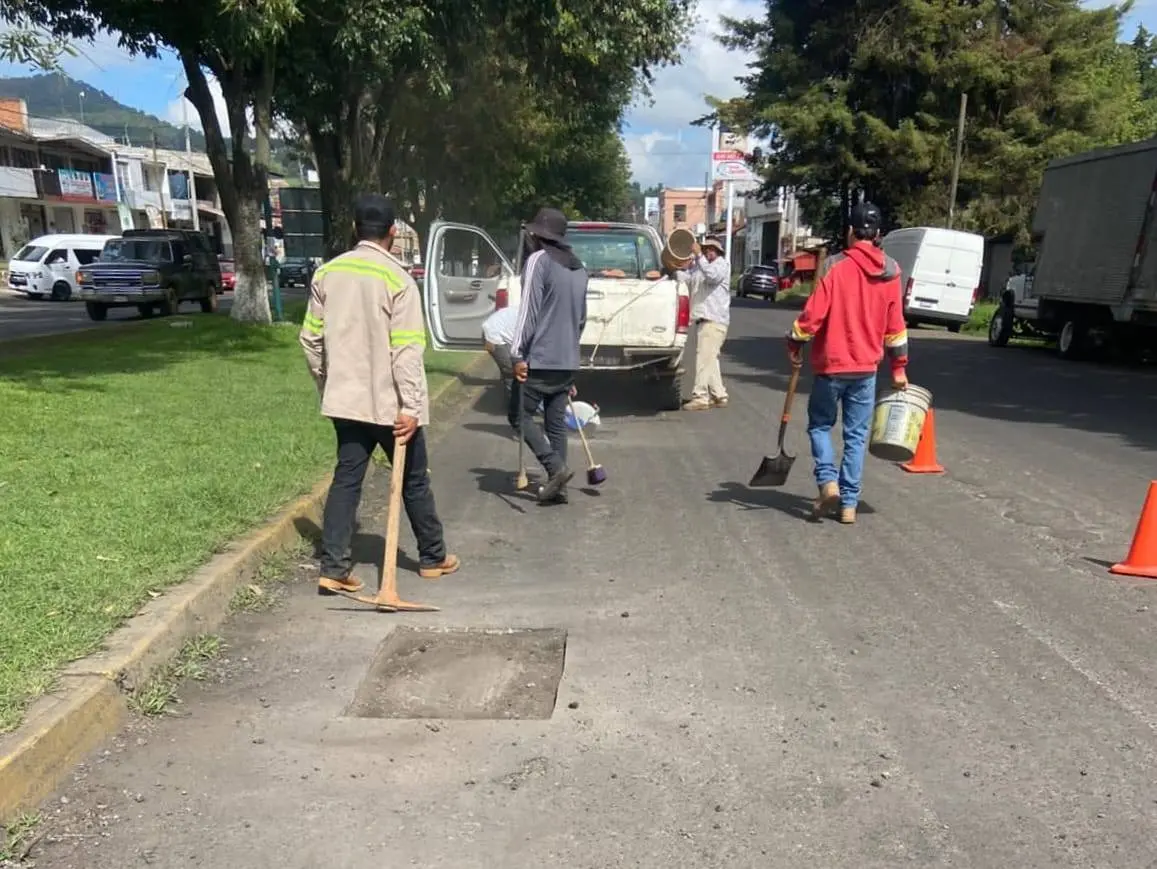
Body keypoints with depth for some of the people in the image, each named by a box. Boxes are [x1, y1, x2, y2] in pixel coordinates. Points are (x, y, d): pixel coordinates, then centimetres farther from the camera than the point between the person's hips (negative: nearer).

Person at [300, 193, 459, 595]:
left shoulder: (327, 273, 3)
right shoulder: (396, 277, -14)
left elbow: (311, 338, 8)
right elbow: (406, 349, -19)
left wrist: (327, 385, 19)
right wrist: (411, 405, -17)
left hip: (346, 399, 5)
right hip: (390, 403, -5)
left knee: (346, 479, 10)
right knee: (414, 480, 11)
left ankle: (333, 569, 6)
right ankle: (433, 557, 25)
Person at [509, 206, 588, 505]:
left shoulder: (539, 261, -8)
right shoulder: (578, 268, 16)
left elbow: (528, 310, -15)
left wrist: (517, 354, -15)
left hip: (539, 359, -7)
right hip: (568, 360, 7)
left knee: (520, 415, 4)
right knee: (556, 422, 10)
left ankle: (556, 467, -8)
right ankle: (557, 486, 10)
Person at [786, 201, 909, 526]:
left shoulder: (836, 266, -12)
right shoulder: (890, 272, 3)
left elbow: (814, 313, -14)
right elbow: (895, 325, 7)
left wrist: (794, 343, 2)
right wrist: (899, 367, 14)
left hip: (831, 364, -3)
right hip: (867, 367, 4)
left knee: (820, 425, 14)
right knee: (856, 435, 9)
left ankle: (828, 483, -5)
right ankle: (849, 504, 10)